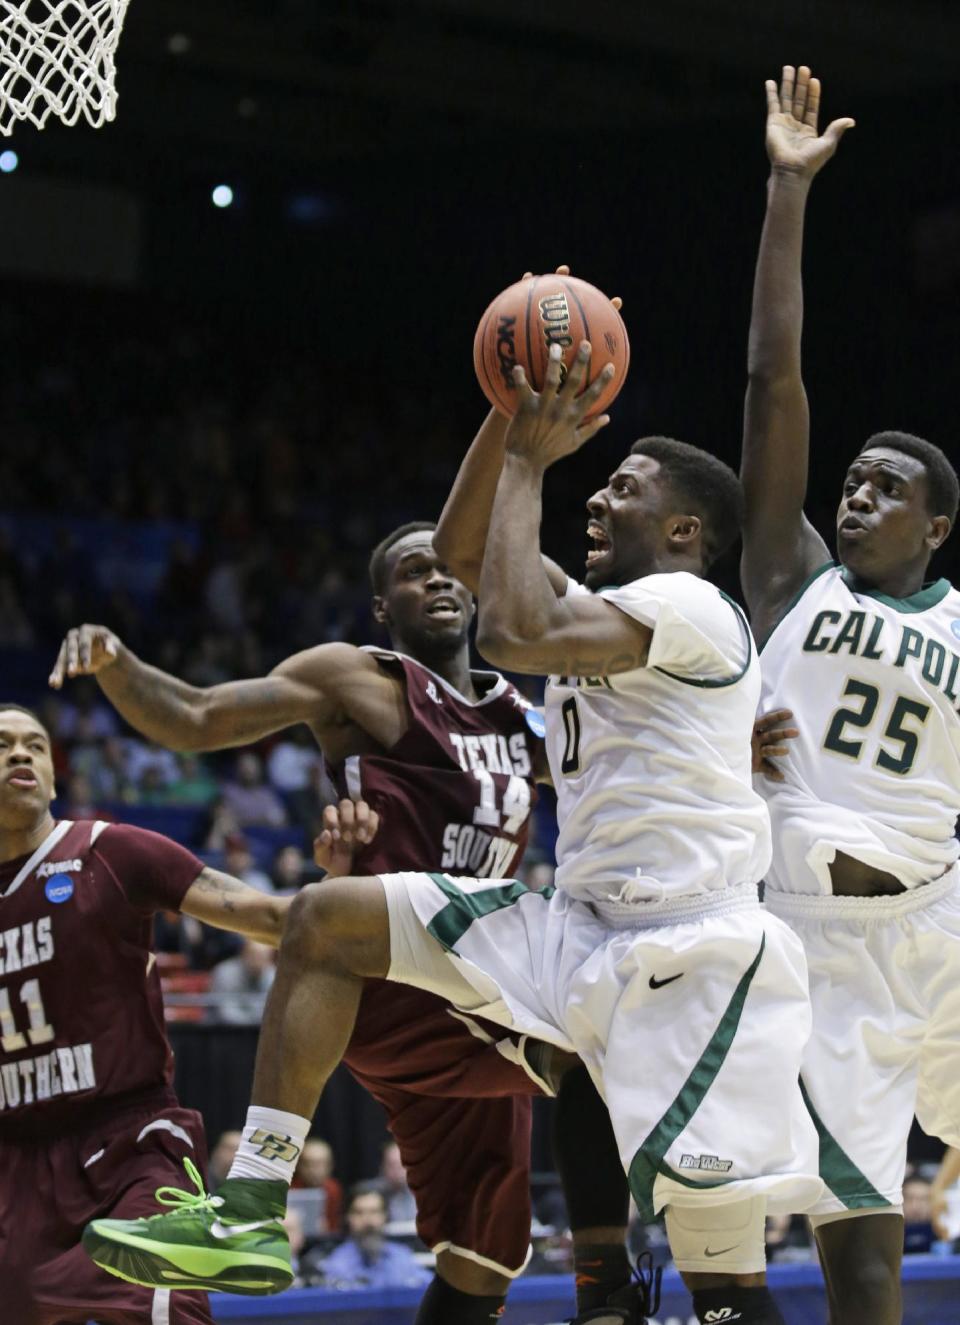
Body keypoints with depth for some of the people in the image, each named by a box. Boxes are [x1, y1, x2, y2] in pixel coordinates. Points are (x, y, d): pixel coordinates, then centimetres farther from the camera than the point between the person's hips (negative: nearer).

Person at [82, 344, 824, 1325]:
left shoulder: (688, 606, -9)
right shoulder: (610, 608, 20)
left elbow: (513, 633, -23)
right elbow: (464, 551, 27)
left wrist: (527, 461, -11)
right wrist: (514, 417, 13)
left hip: (688, 954, -9)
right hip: (577, 927, 9)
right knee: (325, 920, 4)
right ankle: (254, 1207, 0)